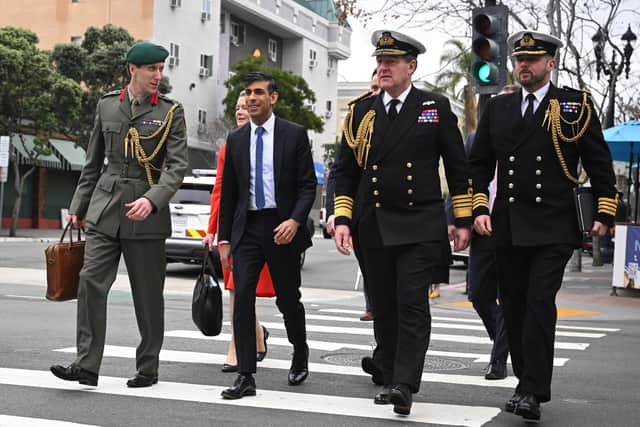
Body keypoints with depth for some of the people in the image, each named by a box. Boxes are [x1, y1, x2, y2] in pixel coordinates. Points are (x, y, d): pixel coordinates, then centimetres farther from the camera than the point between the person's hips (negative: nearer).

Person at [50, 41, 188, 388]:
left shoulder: (171, 112, 0)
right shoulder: (106, 105, 10)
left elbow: (176, 166, -8)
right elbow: (93, 163, 16)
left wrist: (152, 200, -24)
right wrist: (78, 206, 13)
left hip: (147, 215, -2)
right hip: (104, 210, 3)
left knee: (148, 294, 3)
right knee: (90, 282, -9)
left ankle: (148, 368, 16)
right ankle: (87, 366, -6)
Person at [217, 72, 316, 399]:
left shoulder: (295, 134, 0)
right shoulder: (235, 140, 9)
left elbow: (308, 184, -2)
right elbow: (227, 192, 12)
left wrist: (295, 220, -17)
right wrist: (223, 238, 8)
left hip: (283, 227, -2)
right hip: (247, 228, 2)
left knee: (288, 299, 7)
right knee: (242, 297, -9)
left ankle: (300, 353, 35)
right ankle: (245, 377, -6)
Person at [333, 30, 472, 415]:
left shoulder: (436, 108, 3)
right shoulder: (360, 111, 9)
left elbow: (458, 167, 5)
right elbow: (346, 170, 11)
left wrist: (463, 220, 1)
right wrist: (343, 219, 2)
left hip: (420, 226, -3)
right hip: (374, 228, 3)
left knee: (412, 305, -11)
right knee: (384, 309, 9)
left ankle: (404, 386, -11)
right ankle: (392, 380, 21)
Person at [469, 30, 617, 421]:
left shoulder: (576, 105, 2)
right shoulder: (497, 109, 11)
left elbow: (600, 162, 3)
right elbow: (479, 163, 14)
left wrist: (605, 213, -2)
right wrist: (479, 208, 3)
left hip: (554, 227, -4)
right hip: (507, 227, 4)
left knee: (539, 303, -13)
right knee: (514, 306, 8)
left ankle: (533, 393, -10)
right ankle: (526, 383, 22)